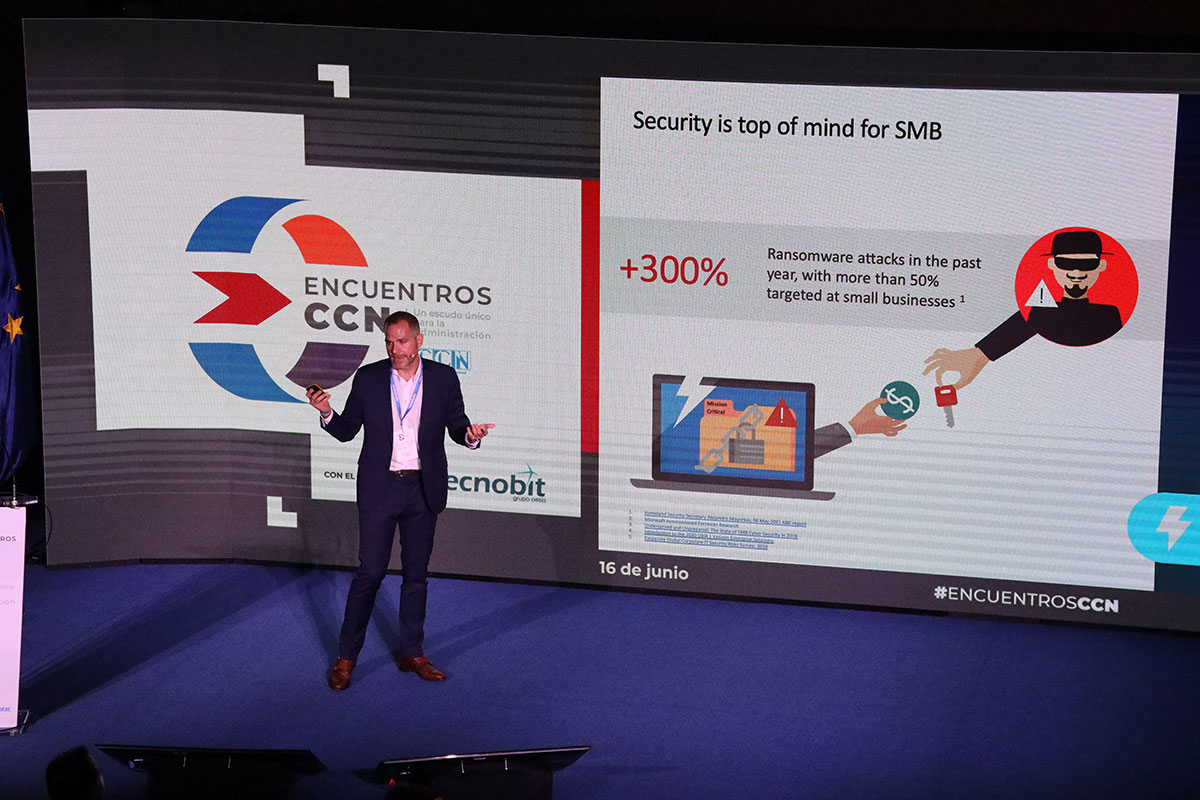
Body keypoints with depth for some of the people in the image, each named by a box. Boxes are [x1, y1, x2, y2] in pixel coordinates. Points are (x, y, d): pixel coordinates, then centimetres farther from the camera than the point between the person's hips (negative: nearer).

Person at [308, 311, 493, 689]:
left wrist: (470, 434, -18)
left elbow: (456, 425, 5)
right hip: (379, 488, -2)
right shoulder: (368, 378, -1)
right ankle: (346, 657, 5)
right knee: (370, 571, -3)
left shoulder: (443, 378, -1)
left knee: (416, 573, 10)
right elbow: (347, 430, 4)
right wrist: (327, 413, -16)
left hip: (423, 489, 2)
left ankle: (412, 653, 21)